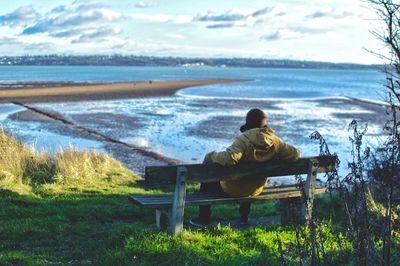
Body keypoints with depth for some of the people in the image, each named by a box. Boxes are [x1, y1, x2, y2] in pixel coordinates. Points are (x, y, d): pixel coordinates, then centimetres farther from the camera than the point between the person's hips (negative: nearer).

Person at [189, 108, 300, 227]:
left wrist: (210, 156, -22)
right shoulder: (275, 141, -12)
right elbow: (295, 154, -7)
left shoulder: (244, 139, -28)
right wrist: (274, 158, 8)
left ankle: (204, 218, 30)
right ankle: (244, 217, 47)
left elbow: (228, 158, -40)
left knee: (207, 180, 23)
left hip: (232, 190, -5)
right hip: (256, 190, 5)